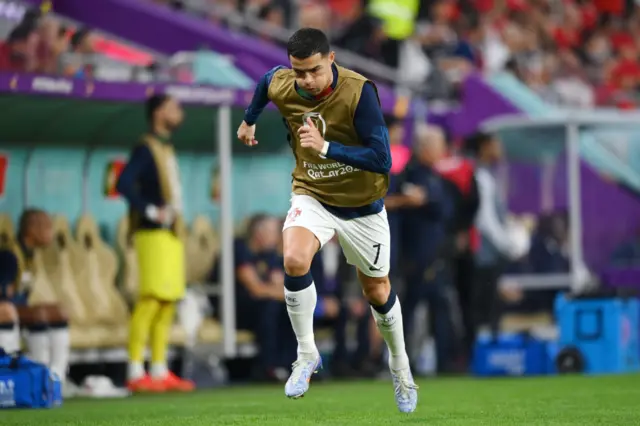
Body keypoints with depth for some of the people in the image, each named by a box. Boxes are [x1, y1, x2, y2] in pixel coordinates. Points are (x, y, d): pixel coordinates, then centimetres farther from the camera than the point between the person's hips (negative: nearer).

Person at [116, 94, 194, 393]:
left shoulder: (165, 149, 20)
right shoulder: (146, 148, -8)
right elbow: (123, 183, -20)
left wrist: (175, 215, 13)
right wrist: (150, 211, -19)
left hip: (171, 234, 9)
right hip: (154, 234, -9)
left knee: (168, 302, 8)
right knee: (151, 299, -14)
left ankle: (160, 371, 11)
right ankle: (136, 372, -16)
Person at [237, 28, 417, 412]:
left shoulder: (359, 92, -28)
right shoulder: (280, 87, -15)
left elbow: (382, 160, -31)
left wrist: (326, 147, -40)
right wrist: (249, 120, 28)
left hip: (362, 206, -2)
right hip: (312, 196, 2)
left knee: (377, 291, 14)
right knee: (294, 261, -28)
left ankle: (400, 364, 42)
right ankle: (307, 355, -10)